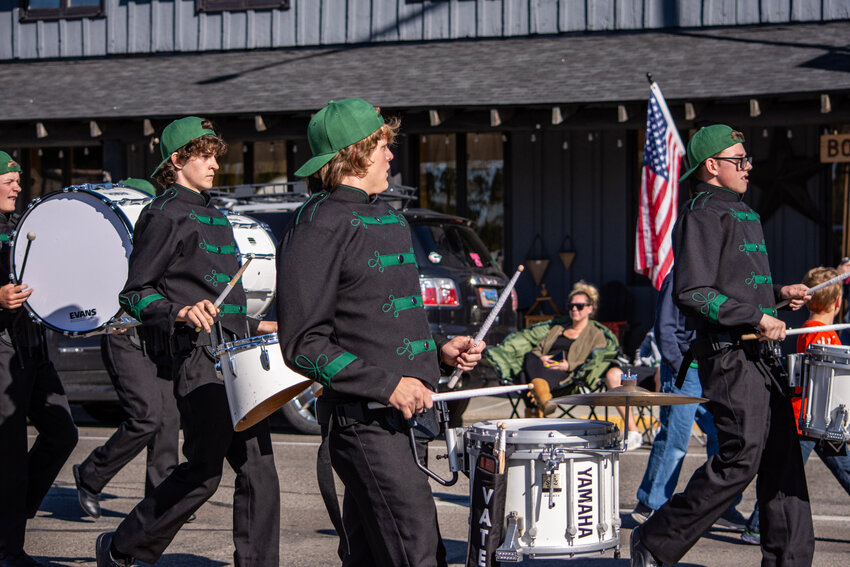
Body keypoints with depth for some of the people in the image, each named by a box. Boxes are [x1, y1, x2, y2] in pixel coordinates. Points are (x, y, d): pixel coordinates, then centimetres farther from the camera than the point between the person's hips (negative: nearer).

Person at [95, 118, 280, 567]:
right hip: (195, 357, -8)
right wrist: (178, 313, -24)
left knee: (258, 468, 2)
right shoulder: (165, 215, -5)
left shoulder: (214, 216, 22)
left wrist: (251, 326, 27)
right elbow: (134, 294, -9)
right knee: (203, 471, -10)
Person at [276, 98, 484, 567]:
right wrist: (387, 385, -19)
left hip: (407, 412, 9)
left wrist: (439, 352, 12)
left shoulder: (387, 216, 18)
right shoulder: (320, 225, -10)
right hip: (363, 420, -9)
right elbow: (303, 345, -14)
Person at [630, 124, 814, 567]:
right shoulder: (702, 214, -9)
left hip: (758, 353, 10)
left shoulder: (740, 212, 22)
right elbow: (692, 293, -18)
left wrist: (779, 294, 13)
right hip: (728, 354, -10)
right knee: (741, 457, -13)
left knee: (783, 456, 6)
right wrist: (756, 318, -19)